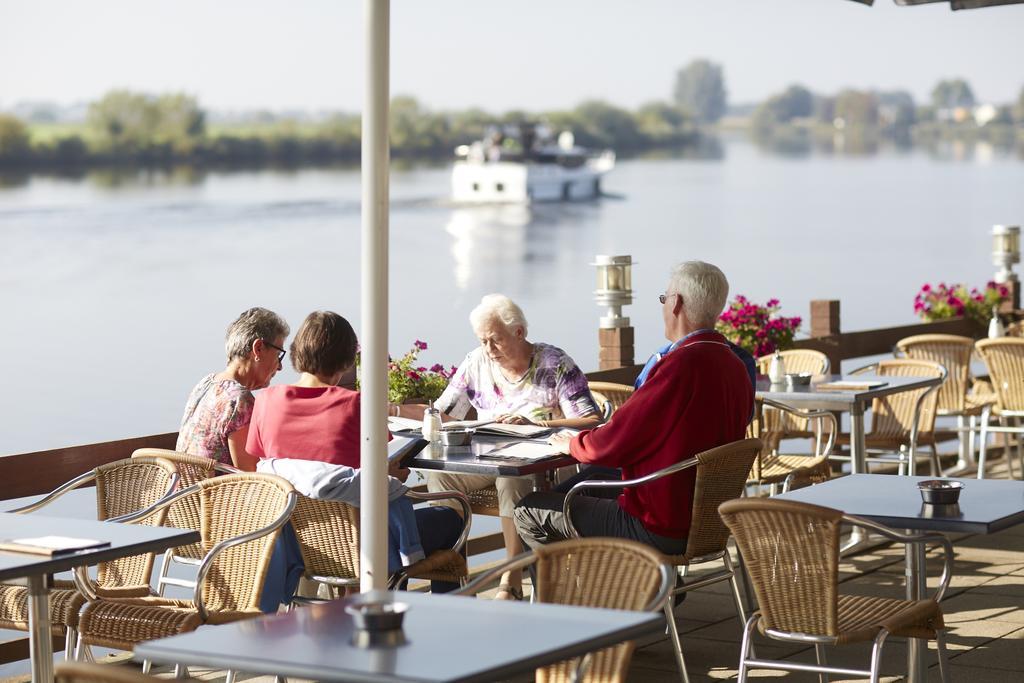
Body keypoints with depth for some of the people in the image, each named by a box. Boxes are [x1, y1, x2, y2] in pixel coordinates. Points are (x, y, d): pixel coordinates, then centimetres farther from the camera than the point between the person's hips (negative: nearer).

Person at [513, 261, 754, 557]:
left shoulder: (684, 364, -25)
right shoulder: (736, 368, 4)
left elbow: (615, 443, -20)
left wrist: (571, 444, 0)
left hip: (660, 530, -9)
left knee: (528, 510, 2)